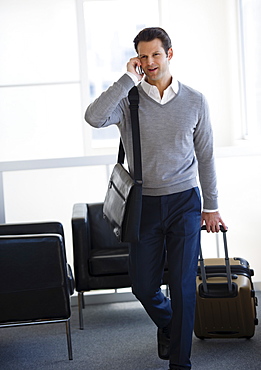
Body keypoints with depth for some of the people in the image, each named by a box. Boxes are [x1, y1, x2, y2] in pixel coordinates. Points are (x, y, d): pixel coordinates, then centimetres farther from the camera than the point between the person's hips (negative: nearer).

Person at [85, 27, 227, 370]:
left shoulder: (194, 101, 2)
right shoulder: (128, 99, -2)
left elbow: (205, 157, 8)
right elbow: (94, 118, -24)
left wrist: (211, 206, 8)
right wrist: (128, 79, -19)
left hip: (184, 201, 0)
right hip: (145, 203, 1)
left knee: (183, 286, -1)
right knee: (143, 285, 7)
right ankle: (167, 325, 40)